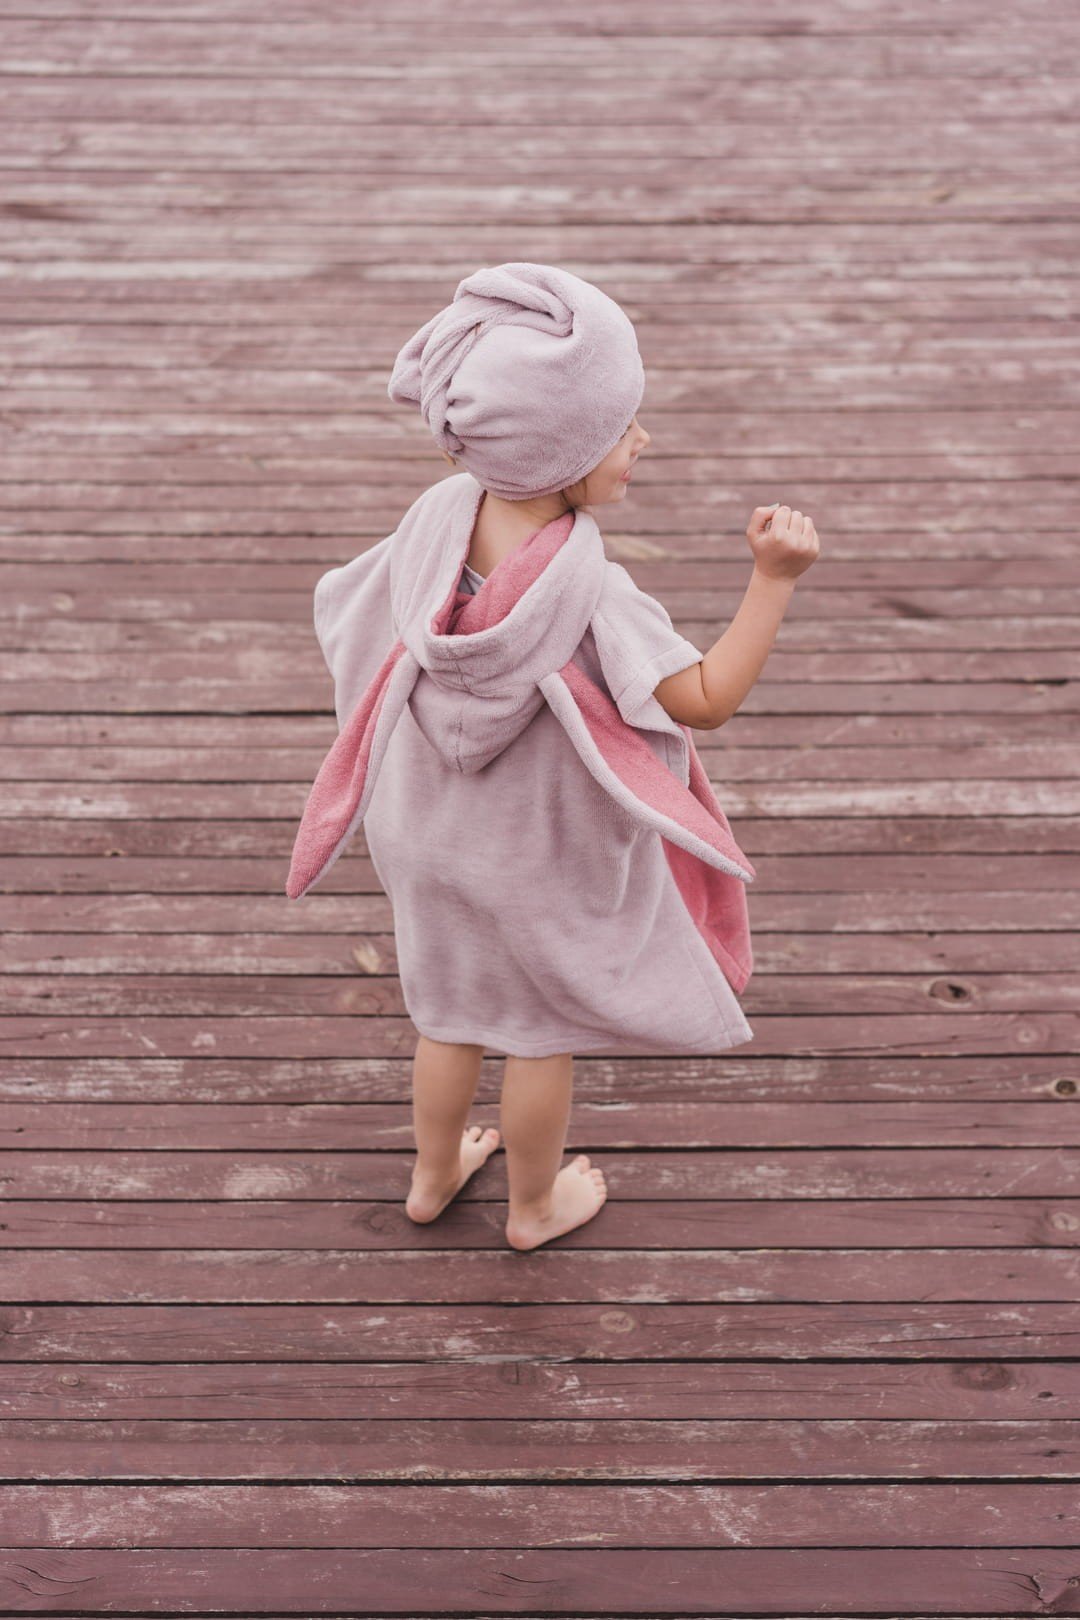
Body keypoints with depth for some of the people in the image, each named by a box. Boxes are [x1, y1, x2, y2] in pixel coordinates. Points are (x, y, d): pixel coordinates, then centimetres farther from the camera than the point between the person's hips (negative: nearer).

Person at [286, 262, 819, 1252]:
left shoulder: (439, 515, -19)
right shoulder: (590, 592, -36)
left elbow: (355, 618, -2)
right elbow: (707, 701, -31)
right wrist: (775, 578, -32)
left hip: (437, 830, 5)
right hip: (546, 855, -5)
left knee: (452, 1011, 27)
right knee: (543, 1031, 20)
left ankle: (434, 1175, 49)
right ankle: (536, 1205, 43)